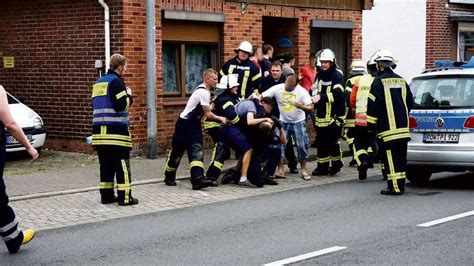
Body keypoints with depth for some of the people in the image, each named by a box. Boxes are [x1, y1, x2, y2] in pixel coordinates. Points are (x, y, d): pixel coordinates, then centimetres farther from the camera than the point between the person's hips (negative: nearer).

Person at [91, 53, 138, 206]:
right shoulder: (116, 81, -9)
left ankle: (106, 195, 14)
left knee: (106, 165, 11)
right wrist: (129, 96, 1)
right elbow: (121, 105, -18)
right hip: (116, 131, -8)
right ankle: (124, 197, -3)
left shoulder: (98, 82, 18)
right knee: (122, 165, -3)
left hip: (99, 130, 8)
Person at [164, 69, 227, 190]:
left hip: (194, 124, 9)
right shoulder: (203, 92, -20)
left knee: (197, 151, -7)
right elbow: (208, 114, -17)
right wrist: (221, 119, -4)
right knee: (177, 151, 5)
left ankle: (198, 179, -19)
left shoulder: (204, 90, 9)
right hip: (184, 124, -9)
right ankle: (169, 177, 21)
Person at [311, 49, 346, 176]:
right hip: (321, 115, 7)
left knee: (333, 142, -4)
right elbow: (315, 90, 26)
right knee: (321, 142, 8)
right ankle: (322, 167, 16)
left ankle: (336, 164, 15)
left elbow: (337, 94, -23)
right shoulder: (320, 75, 13)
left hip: (334, 115, -7)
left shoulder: (337, 76, -9)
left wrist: (321, 97, -32)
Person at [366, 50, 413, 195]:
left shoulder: (379, 81, -8)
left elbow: (374, 105, -11)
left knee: (390, 158, -6)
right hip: (403, 127, 7)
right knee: (401, 157, 12)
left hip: (388, 128, -7)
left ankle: (394, 187, -8)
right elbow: (410, 102, 20)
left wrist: (371, 124, -3)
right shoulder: (401, 81, 14)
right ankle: (401, 184, 17)